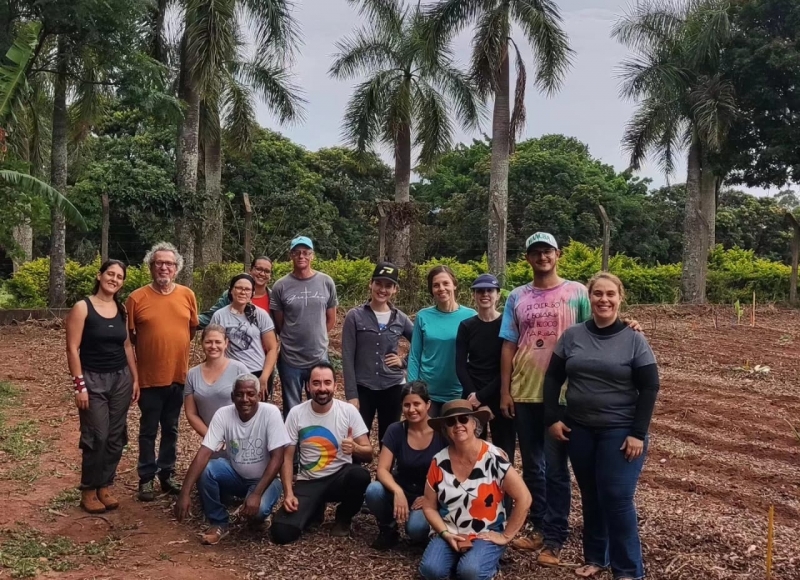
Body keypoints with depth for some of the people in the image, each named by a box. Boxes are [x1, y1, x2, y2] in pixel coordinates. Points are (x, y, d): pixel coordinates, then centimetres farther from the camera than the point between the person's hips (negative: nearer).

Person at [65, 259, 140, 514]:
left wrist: (135, 378, 10)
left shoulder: (122, 309, 7)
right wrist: (79, 385, -14)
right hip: (93, 379, -5)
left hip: (121, 378, 5)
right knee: (97, 436, -5)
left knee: (116, 436, 7)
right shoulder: (82, 307, -8)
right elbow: (73, 349, -10)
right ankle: (88, 491, 11)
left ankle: (105, 486, 21)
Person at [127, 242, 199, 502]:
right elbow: (128, 337, -1)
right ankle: (146, 478, 21)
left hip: (178, 375, 3)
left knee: (171, 429, 15)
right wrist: (153, 351, 2)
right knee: (148, 430, 9)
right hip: (149, 376, -3)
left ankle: (167, 474, 29)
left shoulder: (187, 295, 0)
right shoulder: (137, 297, -9)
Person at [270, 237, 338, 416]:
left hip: (319, 357, 2)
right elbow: (278, 324, 3)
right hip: (290, 359, -1)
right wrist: (293, 340, 8)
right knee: (291, 410, 11)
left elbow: (331, 320, 9)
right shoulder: (280, 286, -6)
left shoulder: (326, 282, -1)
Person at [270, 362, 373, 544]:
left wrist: (355, 448, -31)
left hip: (340, 477, 0)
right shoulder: (296, 413, -7)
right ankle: (315, 508, 15)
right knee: (282, 532, -20)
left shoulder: (349, 410, -9)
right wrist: (288, 493, -15)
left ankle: (343, 518, -2)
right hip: (308, 482, 0)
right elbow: (287, 457, -2)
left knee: (360, 475, -36)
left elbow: (369, 454, -8)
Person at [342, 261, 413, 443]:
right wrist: (351, 394, -10)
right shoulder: (355, 316, -5)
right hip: (363, 388, -2)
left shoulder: (400, 319, 3)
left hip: (393, 388, 2)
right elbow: (348, 358, -6)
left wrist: (404, 361, 0)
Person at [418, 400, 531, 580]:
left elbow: (524, 499, -13)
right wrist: (446, 534, -10)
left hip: (486, 535, -3)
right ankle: (458, 559, 8)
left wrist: (506, 536, -10)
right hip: (450, 535, 3)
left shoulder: (493, 458, -15)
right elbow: (429, 506, 4)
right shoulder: (440, 461, -4)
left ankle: (488, 560, 4)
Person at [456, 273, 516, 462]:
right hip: (472, 396, 2)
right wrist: (472, 393, -12)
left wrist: (483, 395, -10)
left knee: (503, 450, 1)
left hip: (499, 396, -2)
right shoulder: (466, 326, 6)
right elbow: (460, 365, 2)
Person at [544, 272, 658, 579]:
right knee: (590, 495, 12)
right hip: (579, 430, 3)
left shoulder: (634, 340, -5)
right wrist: (553, 418, -1)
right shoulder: (572, 336, 2)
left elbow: (649, 388, -6)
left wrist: (638, 433, -11)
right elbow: (553, 378, 7)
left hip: (620, 432, -3)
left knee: (617, 498, -4)